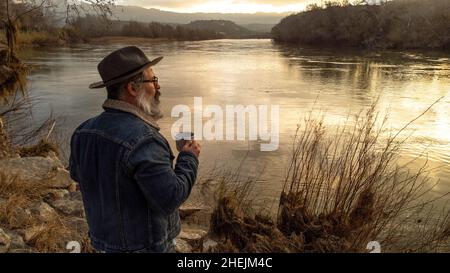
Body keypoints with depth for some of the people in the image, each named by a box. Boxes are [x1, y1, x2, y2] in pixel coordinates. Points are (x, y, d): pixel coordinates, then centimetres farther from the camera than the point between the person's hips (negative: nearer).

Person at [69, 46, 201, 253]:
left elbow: (78, 174, 10)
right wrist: (189, 159, -14)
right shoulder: (143, 140, -31)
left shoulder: (84, 131, -7)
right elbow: (171, 199, -28)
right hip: (147, 246, -6)